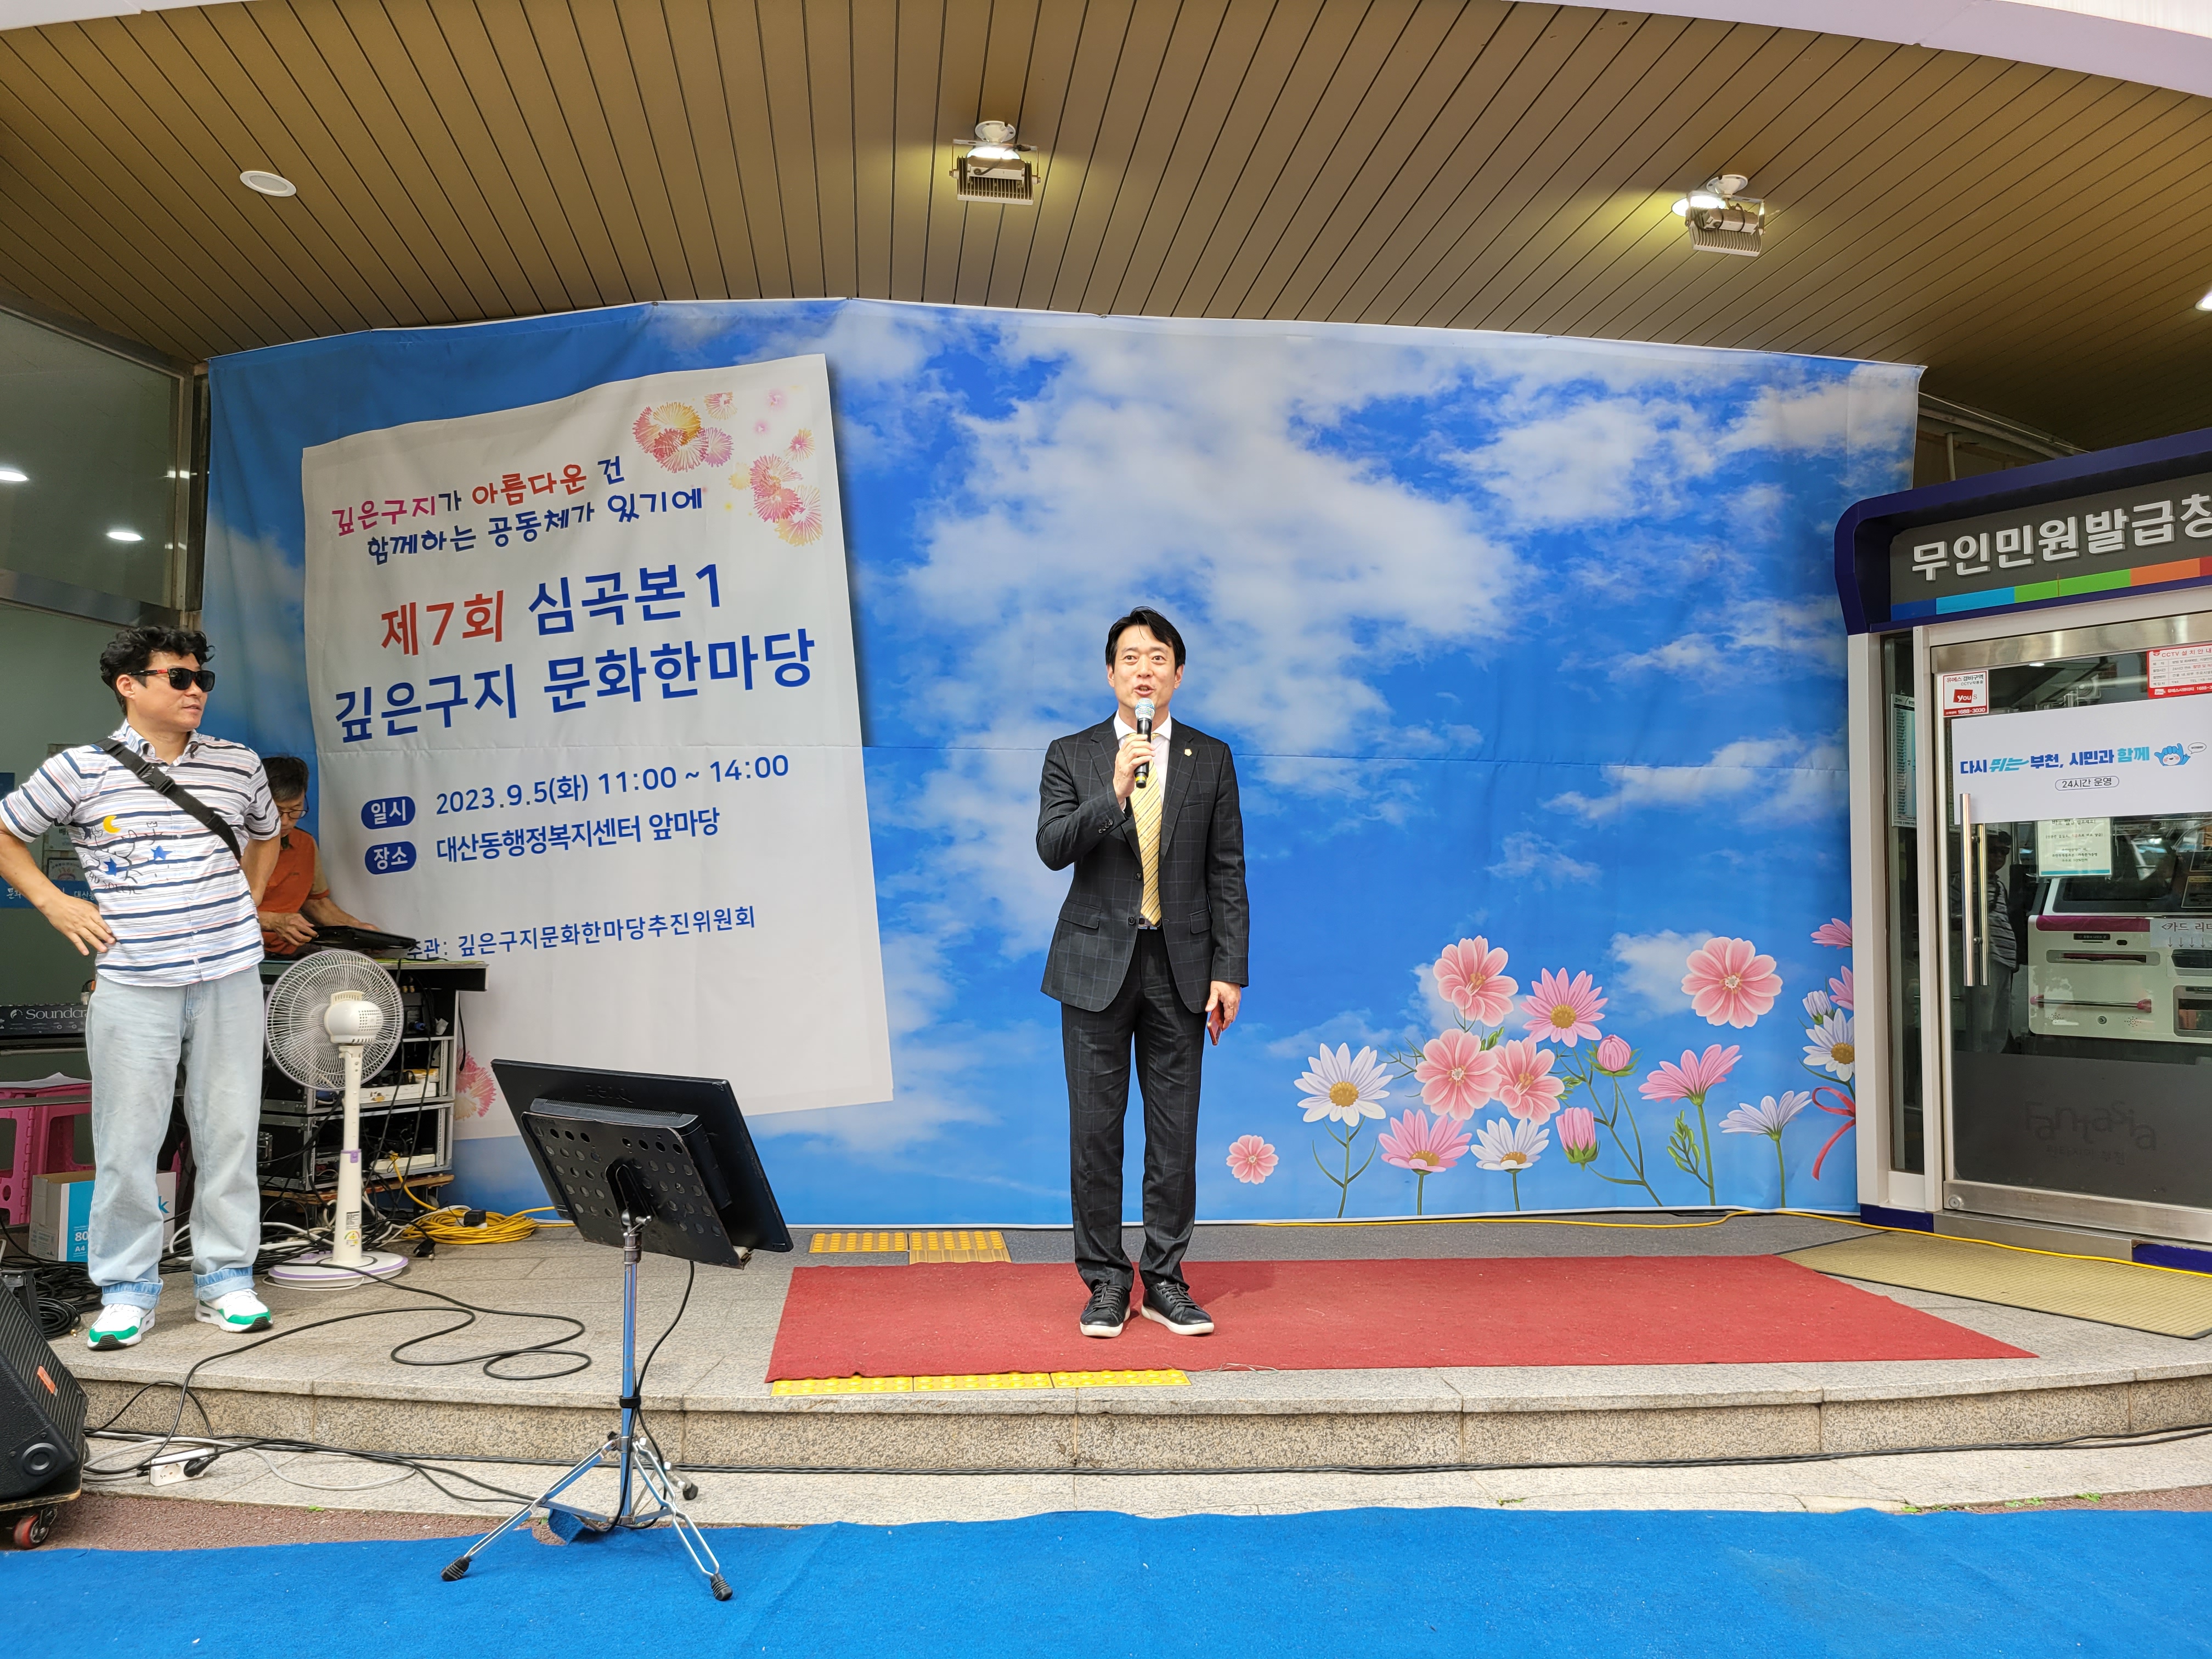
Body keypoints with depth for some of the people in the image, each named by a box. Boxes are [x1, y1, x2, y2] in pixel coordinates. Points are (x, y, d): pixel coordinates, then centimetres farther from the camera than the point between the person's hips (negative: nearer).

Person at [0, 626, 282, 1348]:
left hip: (229, 974, 2)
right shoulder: (80, 770, 0)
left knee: (229, 1132, 6)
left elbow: (264, 836, 28)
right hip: (133, 983, -2)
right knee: (126, 1142, 2)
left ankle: (226, 1279, 17)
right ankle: (127, 1291, 16)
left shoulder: (239, 765, 8)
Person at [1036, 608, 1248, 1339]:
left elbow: (1228, 873, 5)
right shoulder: (1071, 756, 4)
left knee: (1175, 1131, 6)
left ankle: (1165, 1282, 19)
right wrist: (1114, 791, -22)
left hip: (1180, 968, 1)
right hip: (1097, 966, -1)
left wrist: (1229, 971, -1)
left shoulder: (1211, 759, 6)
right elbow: (1052, 848, -9)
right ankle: (1105, 1282, 17)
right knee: (1096, 1130, 4)